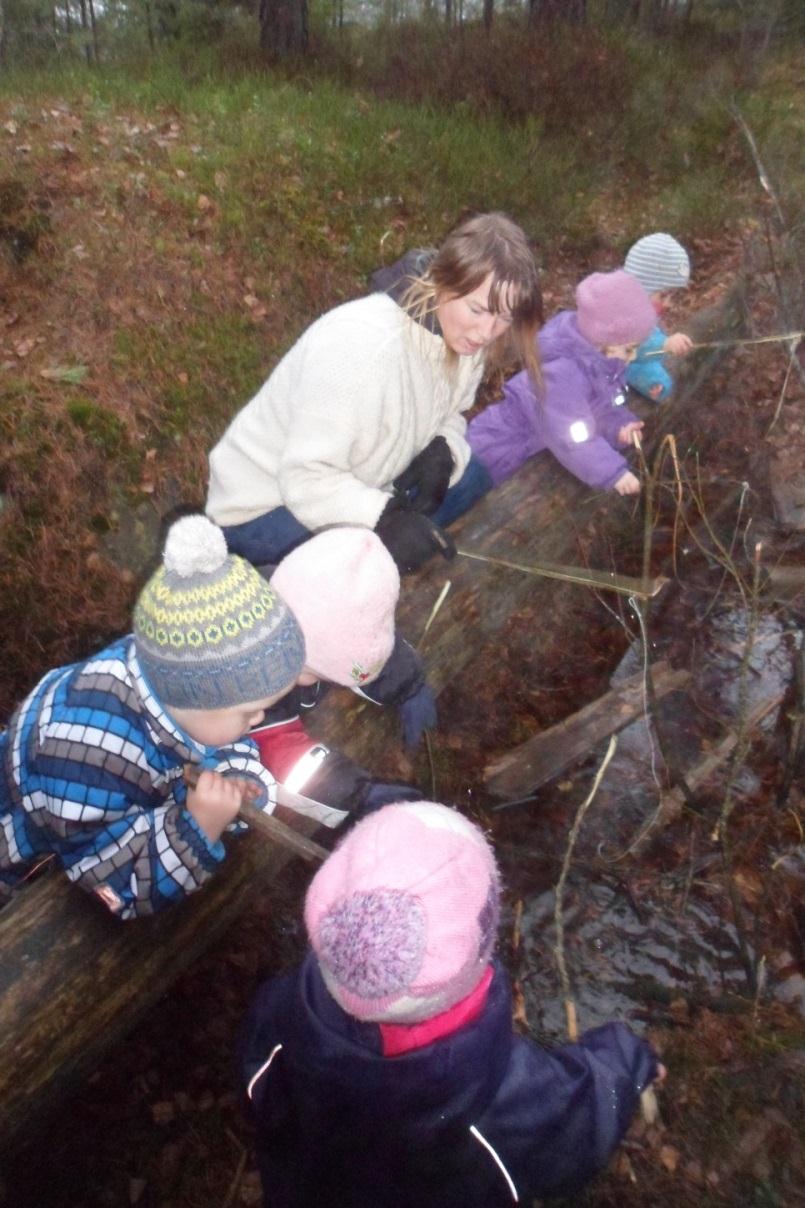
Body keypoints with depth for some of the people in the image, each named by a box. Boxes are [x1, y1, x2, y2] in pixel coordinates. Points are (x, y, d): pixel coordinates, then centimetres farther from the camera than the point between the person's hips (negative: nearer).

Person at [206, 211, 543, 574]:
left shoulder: (460, 334, -8)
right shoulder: (360, 345, -32)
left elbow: (447, 417, 6)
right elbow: (306, 480, -31)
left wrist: (442, 453, -16)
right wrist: (385, 520, -42)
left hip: (349, 484, 7)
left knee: (469, 478, -4)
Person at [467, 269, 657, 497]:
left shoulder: (598, 357, -10)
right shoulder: (562, 375, -40)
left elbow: (602, 405, 2)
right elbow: (574, 440, -40)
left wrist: (618, 424, -19)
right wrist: (613, 473, -41)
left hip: (537, 444, 9)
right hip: (504, 449, -9)